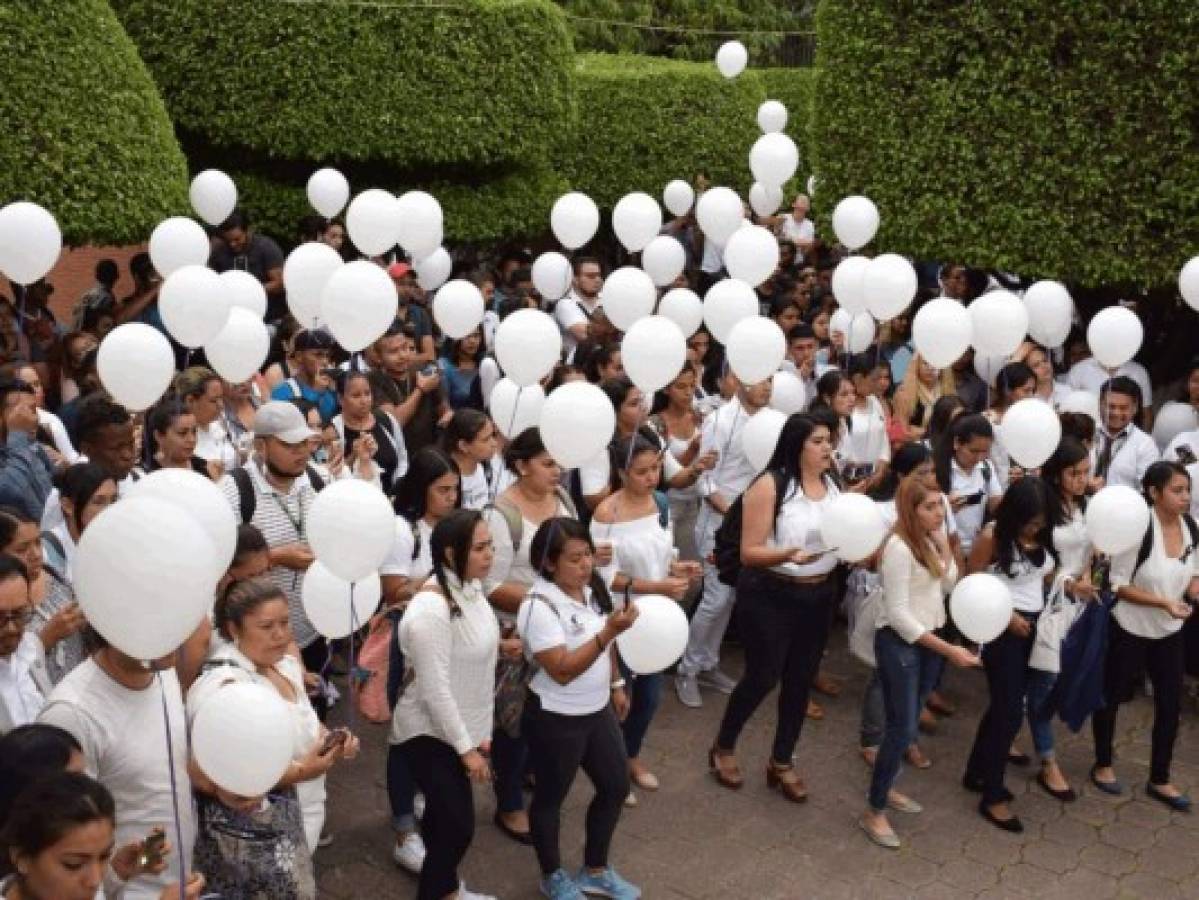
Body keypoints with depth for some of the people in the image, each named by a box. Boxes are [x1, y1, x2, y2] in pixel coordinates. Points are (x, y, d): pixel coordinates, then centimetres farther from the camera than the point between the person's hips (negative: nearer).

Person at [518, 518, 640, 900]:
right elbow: (562, 671, -31)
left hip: (597, 710, 8)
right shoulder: (539, 606, -26)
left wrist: (616, 685, 18)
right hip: (555, 719, -8)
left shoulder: (592, 587, -3)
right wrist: (609, 631, -38)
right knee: (550, 798, 13)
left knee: (616, 787, 18)